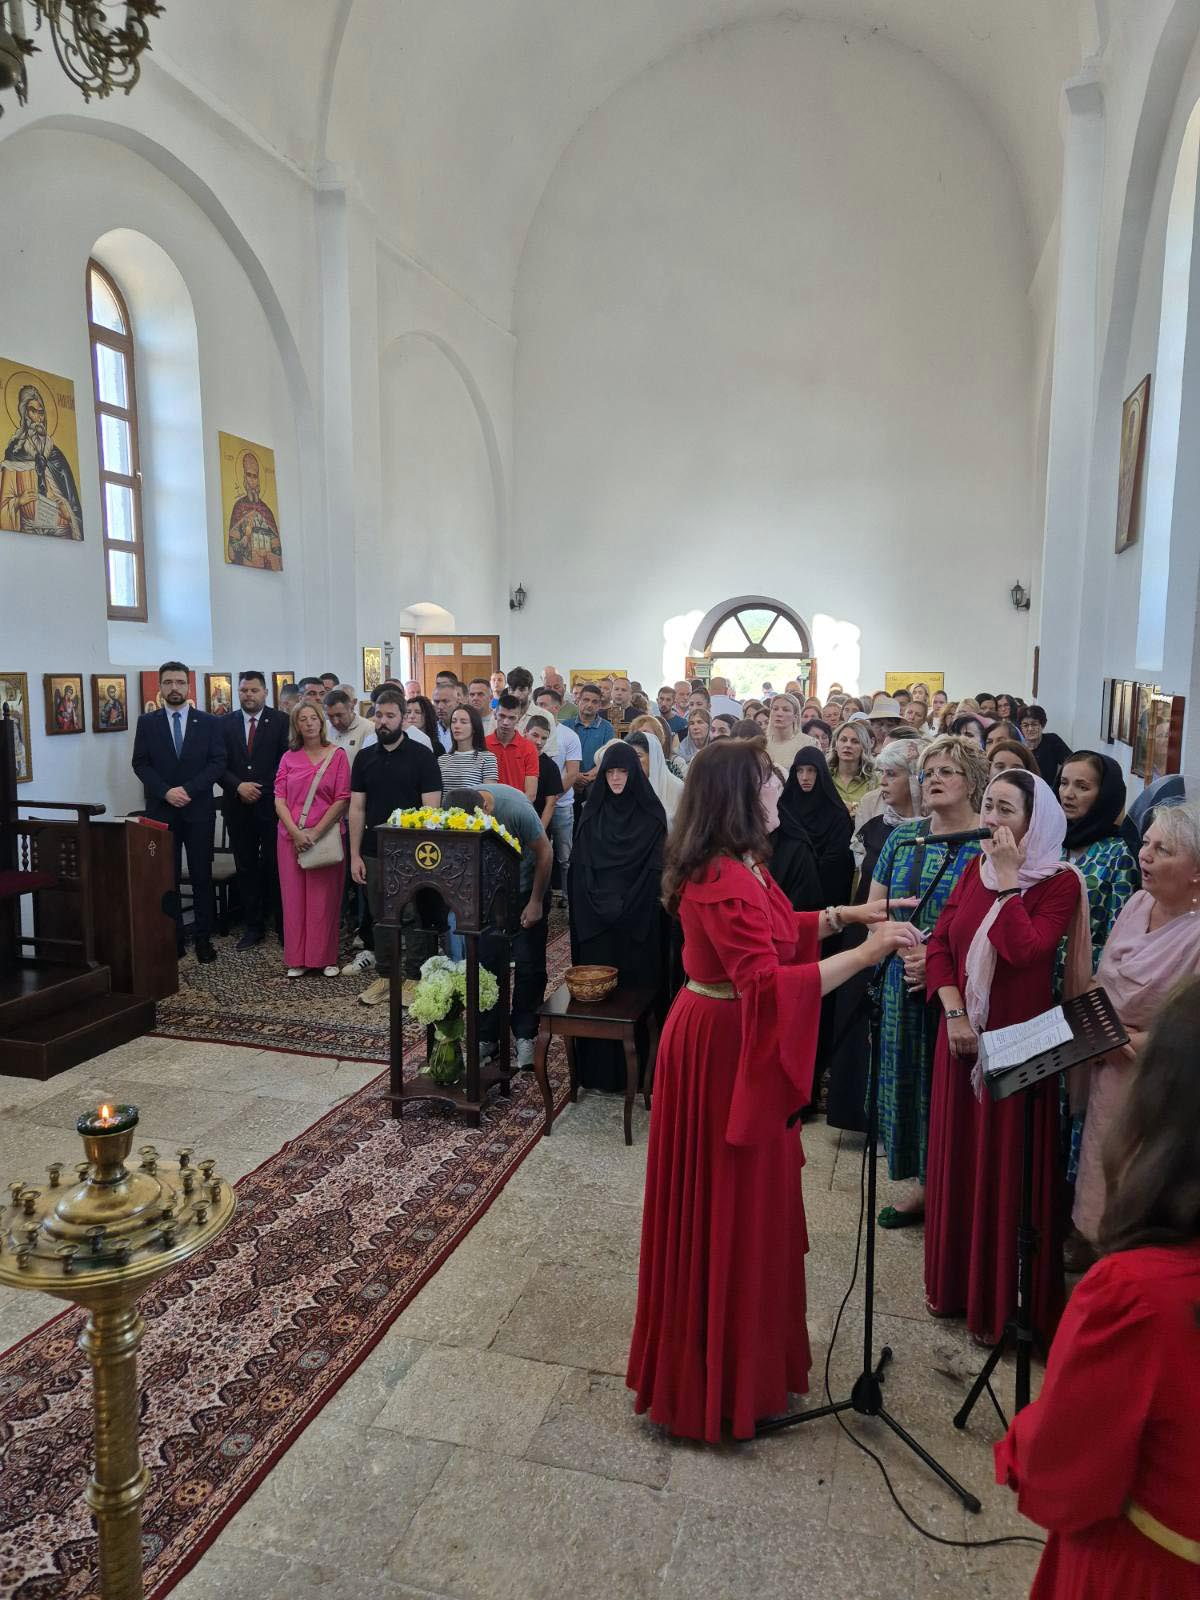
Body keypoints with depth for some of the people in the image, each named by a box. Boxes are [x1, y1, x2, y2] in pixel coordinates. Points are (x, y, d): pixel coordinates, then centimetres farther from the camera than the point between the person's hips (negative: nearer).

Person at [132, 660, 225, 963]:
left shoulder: (208, 722, 4)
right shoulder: (147, 722, 6)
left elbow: (218, 762, -1)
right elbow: (140, 764, 2)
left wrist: (188, 789, -12)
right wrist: (166, 792, -12)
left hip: (199, 810, 0)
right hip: (161, 811, 1)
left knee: (202, 877, 3)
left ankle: (203, 938, 9)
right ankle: (173, 938, 11)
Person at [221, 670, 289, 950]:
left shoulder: (281, 722, 0)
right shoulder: (227, 724, 8)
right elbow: (220, 765, 5)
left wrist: (264, 790, -10)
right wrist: (239, 786, -11)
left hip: (272, 805, -3)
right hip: (239, 807, 3)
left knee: (275, 867, 2)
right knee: (246, 868, 7)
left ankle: (283, 926, 12)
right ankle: (253, 927, 15)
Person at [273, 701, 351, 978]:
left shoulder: (337, 755, 1)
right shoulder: (289, 758, 9)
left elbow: (342, 799, -5)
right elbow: (279, 799, 4)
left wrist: (315, 833, -12)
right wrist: (296, 832, -11)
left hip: (325, 836, -2)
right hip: (292, 837, 2)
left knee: (324, 898, 1)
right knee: (294, 897, 4)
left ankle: (326, 957, 11)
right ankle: (297, 959, 12)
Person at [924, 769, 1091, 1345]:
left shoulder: (1060, 883, -10)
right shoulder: (974, 870, 5)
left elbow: (1026, 950, -26)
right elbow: (939, 944, 2)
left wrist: (1007, 878, -21)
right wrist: (954, 1015, -10)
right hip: (962, 1040, 5)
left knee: (1006, 1168, 5)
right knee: (959, 1160, 15)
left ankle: (1003, 1302, 23)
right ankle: (956, 1282, 33)